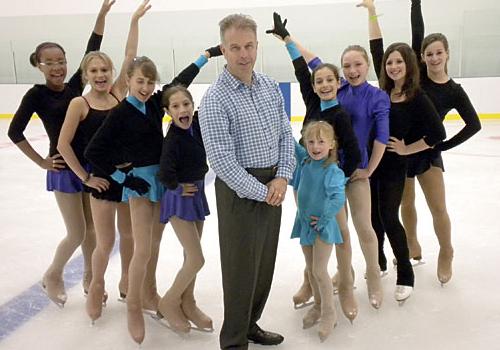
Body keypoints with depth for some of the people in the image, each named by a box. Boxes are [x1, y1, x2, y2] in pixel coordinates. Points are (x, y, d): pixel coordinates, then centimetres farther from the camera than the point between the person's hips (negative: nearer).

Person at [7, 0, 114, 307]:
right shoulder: (37, 94, -8)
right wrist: (42, 163, -6)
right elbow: (15, 132, -7)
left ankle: (90, 278, 30)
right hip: (64, 169, -4)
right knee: (77, 234, 1)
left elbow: (92, 51, -6)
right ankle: (53, 276, 27)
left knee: (93, 229, 12)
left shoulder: (75, 85, 2)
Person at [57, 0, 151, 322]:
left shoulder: (119, 93, 0)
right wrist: (85, 177, -8)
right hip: (102, 178, -4)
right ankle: (97, 287, 30)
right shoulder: (80, 104, -9)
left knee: (129, 234, 16)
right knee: (106, 242, 4)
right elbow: (63, 145, -9)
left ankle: (126, 282, 38)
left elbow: (130, 55, -3)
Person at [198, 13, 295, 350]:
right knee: (241, 267, 3)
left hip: (273, 185, 7)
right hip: (241, 190, -6)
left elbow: (286, 134, 9)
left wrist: (282, 177, -5)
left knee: (266, 262, 17)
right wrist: (261, 192, -14)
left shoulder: (271, 86, 5)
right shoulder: (215, 99, -16)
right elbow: (222, 160, -19)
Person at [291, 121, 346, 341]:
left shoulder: (332, 170, -20)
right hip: (305, 224, 6)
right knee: (310, 270, 17)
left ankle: (329, 314, 17)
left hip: (322, 226, -6)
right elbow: (293, 147, 16)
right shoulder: (306, 162, 0)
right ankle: (318, 305, 36)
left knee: (319, 271, -1)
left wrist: (323, 218, -19)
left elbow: (339, 199, -26)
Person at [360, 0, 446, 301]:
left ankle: (406, 276, 12)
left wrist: (406, 149, -9)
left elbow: (438, 133, -11)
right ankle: (378, 263, 32)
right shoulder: (384, 88, 1)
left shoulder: (418, 98, -12)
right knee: (374, 215, 14)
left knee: (389, 217, -3)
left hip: (393, 166, -5)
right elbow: (376, 48, 6)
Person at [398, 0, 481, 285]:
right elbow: (417, 31, -9)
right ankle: (413, 249, 34)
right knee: (406, 204, 14)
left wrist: (445, 145, -5)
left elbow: (474, 125, -1)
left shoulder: (454, 91, -6)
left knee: (438, 209, 0)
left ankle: (446, 255, 22)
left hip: (427, 151, -2)